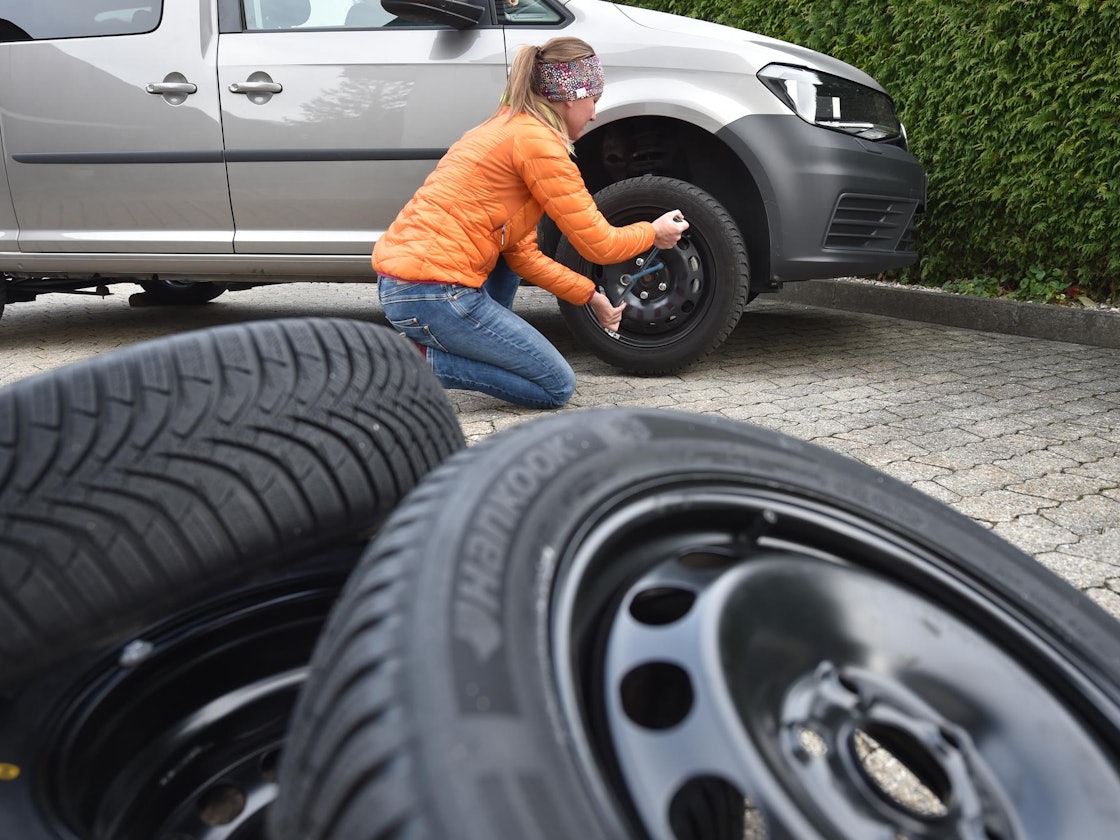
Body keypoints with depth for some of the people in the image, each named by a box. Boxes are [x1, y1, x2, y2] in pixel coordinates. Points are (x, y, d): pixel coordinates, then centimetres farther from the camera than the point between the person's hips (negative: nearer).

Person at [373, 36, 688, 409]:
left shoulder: (506, 127, 20)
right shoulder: (538, 140, -9)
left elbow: (523, 254, 19)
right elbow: (599, 245, -6)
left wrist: (589, 295, 17)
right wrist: (654, 232, 13)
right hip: (434, 291, -10)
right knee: (557, 387, 3)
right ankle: (425, 361, -6)